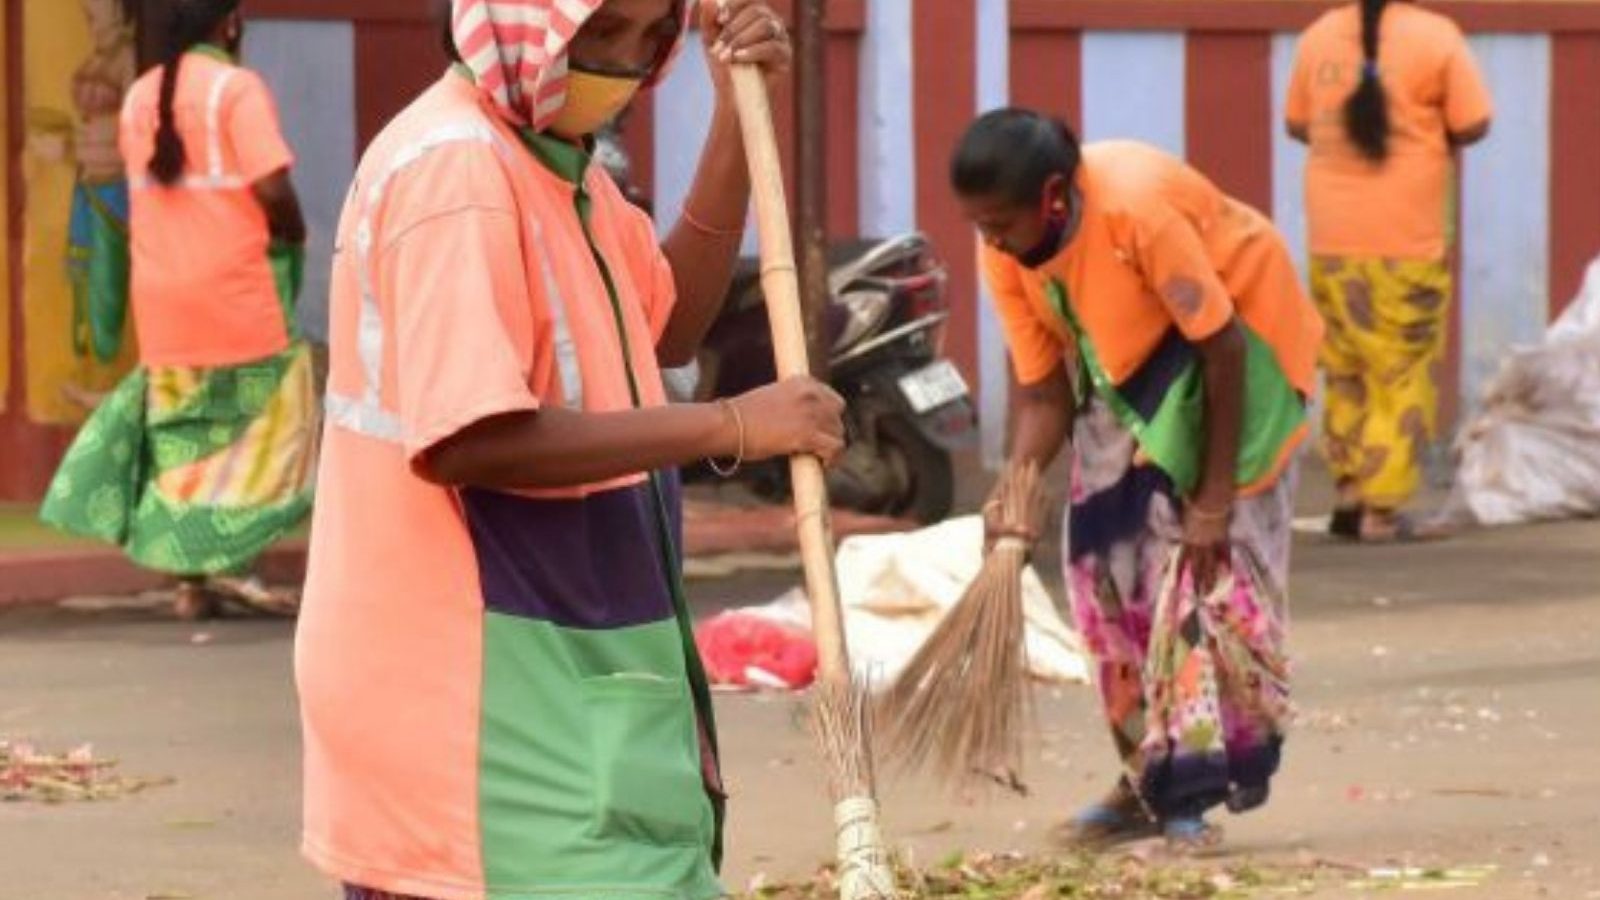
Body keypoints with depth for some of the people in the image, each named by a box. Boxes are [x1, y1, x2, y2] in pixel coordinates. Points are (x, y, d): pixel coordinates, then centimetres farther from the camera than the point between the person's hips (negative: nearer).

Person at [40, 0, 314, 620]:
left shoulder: (140, 97, 11)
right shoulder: (237, 88, -9)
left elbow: (148, 189, 12)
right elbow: (272, 189, -15)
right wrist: (293, 237, 2)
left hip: (162, 297, 6)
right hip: (235, 291, -6)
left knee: (179, 436, 9)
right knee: (259, 429, 4)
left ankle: (192, 579, 7)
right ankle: (227, 564, -5)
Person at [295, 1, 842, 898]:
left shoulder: (555, 158, 12)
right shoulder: (452, 172, -19)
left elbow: (671, 323, 19)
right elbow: (467, 441, -27)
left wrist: (738, 112, 8)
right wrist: (731, 427, -22)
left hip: (549, 668, 10)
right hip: (477, 679, -10)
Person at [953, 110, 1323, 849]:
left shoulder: (1137, 208, -36)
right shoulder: (1004, 252, -16)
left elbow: (1222, 347, -28)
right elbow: (1040, 392, -9)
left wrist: (1213, 500, -25)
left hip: (1239, 337, -7)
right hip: (1127, 359, 7)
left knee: (1211, 557, -14)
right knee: (1103, 554, 0)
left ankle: (1188, 786, -10)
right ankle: (1151, 777, 10)